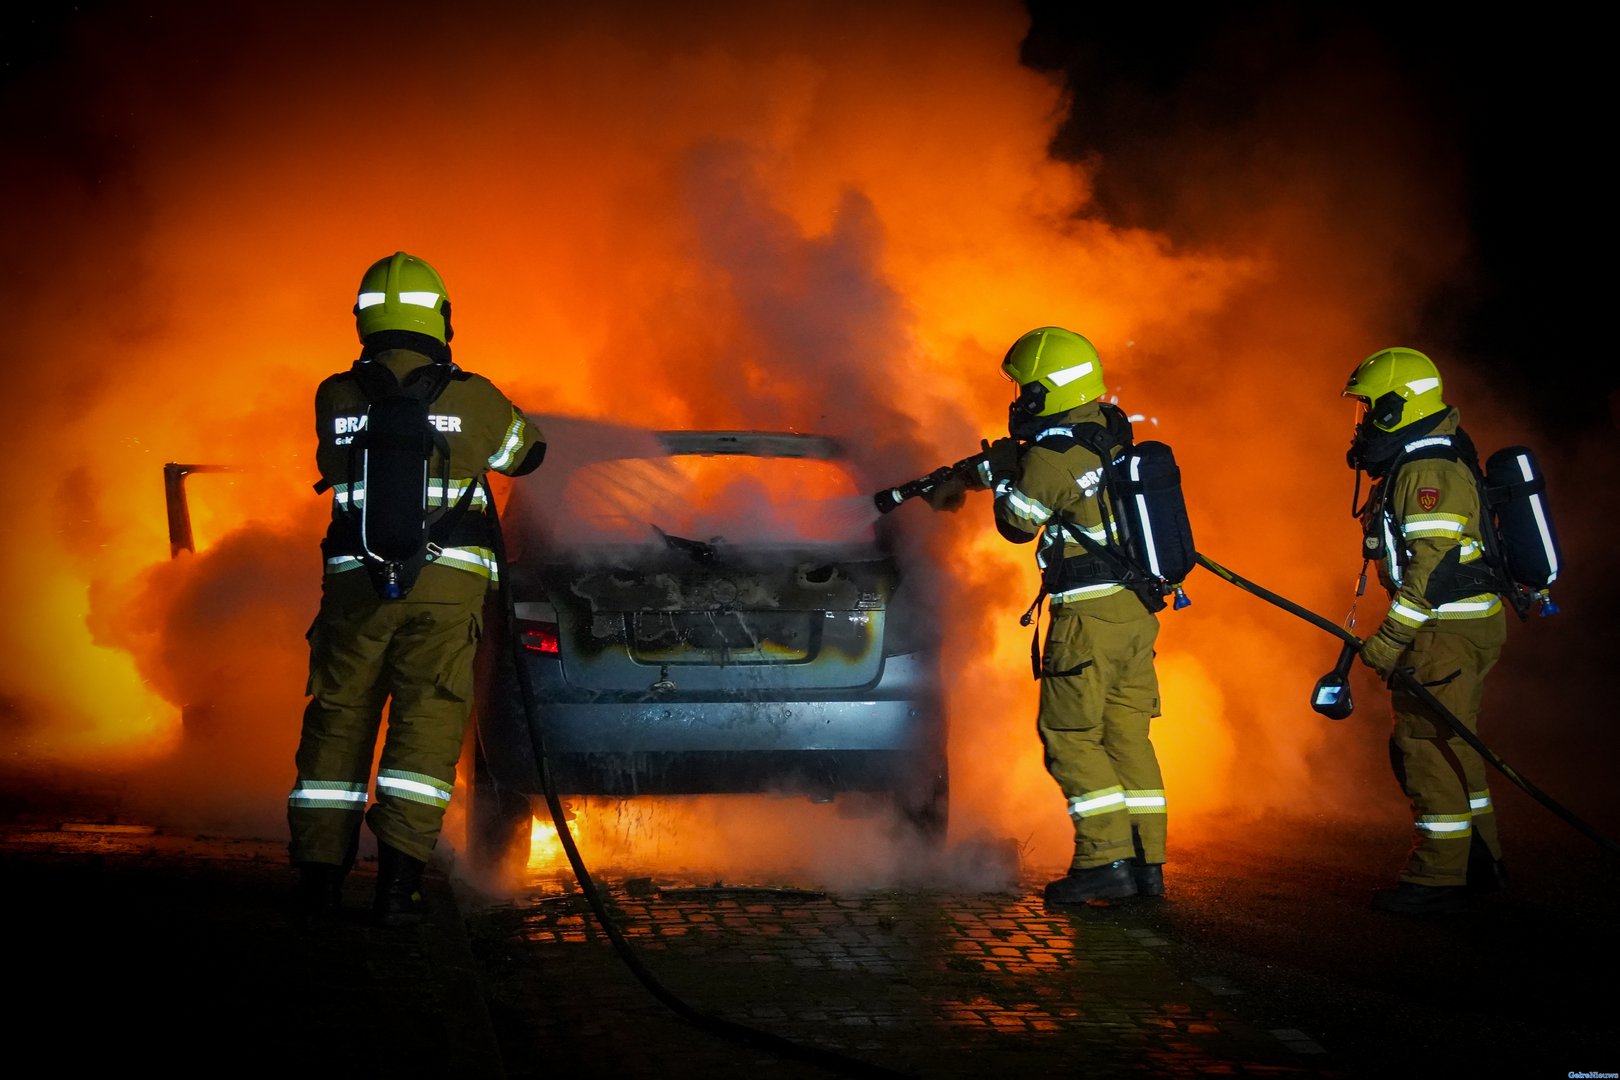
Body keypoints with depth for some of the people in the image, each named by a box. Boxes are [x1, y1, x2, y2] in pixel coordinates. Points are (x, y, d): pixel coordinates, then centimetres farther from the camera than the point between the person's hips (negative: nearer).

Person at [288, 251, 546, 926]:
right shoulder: (471, 398, 1)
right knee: (427, 720, -1)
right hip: (445, 582, -2)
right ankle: (397, 881, -8)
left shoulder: (334, 399, 5)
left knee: (338, 717, 11)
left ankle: (319, 872, 14)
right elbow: (527, 453, 20)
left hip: (354, 580, 2)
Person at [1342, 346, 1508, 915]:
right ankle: (1479, 860, 28)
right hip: (1460, 628, 11)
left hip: (1448, 630, -11)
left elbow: (1436, 563, -24)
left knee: (1427, 745, -8)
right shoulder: (1420, 464, 17)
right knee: (1449, 744, 18)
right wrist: (1397, 635, 21)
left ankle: (1438, 878, -3)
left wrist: (1391, 638, -23)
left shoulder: (1428, 469, -17)